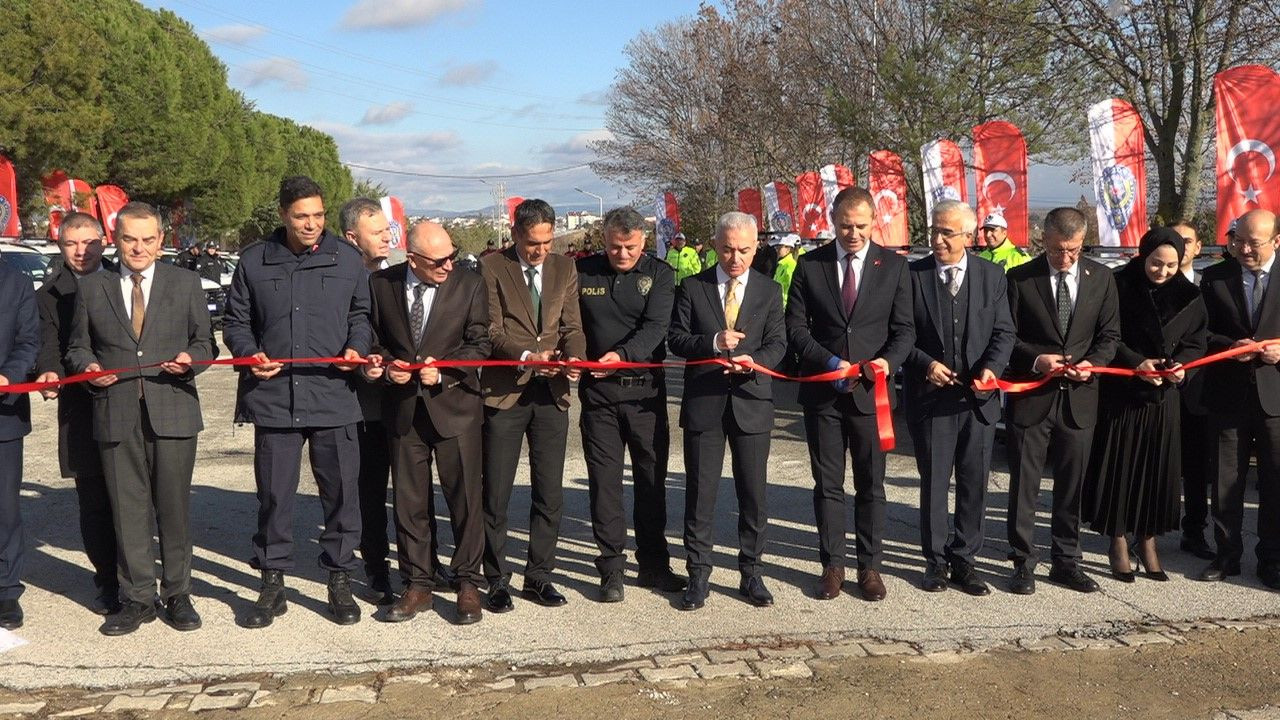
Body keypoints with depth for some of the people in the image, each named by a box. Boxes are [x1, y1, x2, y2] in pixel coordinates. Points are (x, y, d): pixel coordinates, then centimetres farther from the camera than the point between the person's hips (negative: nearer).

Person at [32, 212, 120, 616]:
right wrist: (50, 372, -23)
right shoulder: (49, 295, 10)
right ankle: (107, 582, 16)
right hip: (82, 412, 1)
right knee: (94, 503, 5)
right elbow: (49, 345, -2)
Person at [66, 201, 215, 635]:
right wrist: (88, 366, -6)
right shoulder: (92, 288, 11)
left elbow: (205, 342, 11)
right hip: (116, 415, 1)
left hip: (172, 411, -1)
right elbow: (78, 346, 15)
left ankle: (177, 595, 17)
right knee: (127, 510, 4)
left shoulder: (185, 283, 9)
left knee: (174, 506, 4)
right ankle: (137, 599, 15)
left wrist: (191, 359, -10)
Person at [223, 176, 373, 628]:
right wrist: (249, 353, -5)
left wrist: (357, 347, -4)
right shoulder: (254, 261, 7)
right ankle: (273, 583, 21)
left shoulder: (347, 259, 7)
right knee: (274, 494, 7)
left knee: (341, 491, 5)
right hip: (273, 396, 0)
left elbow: (361, 314, 15)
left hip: (334, 396, 0)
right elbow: (236, 321, 14)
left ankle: (340, 581, 20)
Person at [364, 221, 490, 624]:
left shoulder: (470, 286, -3)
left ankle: (468, 583, 16)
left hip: (454, 405, -2)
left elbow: (478, 344, -1)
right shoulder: (380, 284, 1)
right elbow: (374, 338, 10)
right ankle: (419, 584, 22)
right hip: (403, 407, 2)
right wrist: (386, 366, -10)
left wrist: (443, 370, -16)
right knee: (409, 500, 9)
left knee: (465, 497, 2)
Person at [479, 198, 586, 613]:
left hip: (552, 393, 4)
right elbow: (491, 329, -7)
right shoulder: (492, 267, -2)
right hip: (505, 392, -3)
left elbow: (572, 326, 6)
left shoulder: (565, 269, 11)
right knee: (496, 494, 3)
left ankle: (539, 575, 21)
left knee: (550, 493, 8)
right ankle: (497, 580, 16)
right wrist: (526, 356, -23)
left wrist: (575, 357, -15)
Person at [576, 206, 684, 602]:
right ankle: (611, 567, 13)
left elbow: (655, 326, -13)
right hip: (598, 391, 0)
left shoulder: (659, 274, 0)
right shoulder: (583, 272, 3)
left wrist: (622, 354, -29)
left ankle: (653, 564, 21)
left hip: (645, 389, 0)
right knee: (604, 479, 3)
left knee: (652, 478, 8)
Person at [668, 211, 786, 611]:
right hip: (703, 402, -1)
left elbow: (777, 343, 0)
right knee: (700, 492, 4)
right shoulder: (692, 288, 4)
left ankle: (751, 573, 20)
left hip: (751, 401, 1)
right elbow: (675, 339, -1)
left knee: (753, 493, 7)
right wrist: (713, 342, -18)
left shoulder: (769, 291, 7)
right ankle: (698, 575, 14)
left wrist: (755, 362, -22)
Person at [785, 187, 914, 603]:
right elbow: (796, 327, 0)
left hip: (871, 391, 0)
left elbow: (904, 329, 3)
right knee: (827, 484, 8)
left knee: (871, 484, 8)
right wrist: (831, 362, -13)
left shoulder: (894, 267, 2)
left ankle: (870, 566, 20)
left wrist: (888, 361, -17)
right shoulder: (809, 265, 2)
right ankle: (832, 565, 20)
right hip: (822, 392, 0)